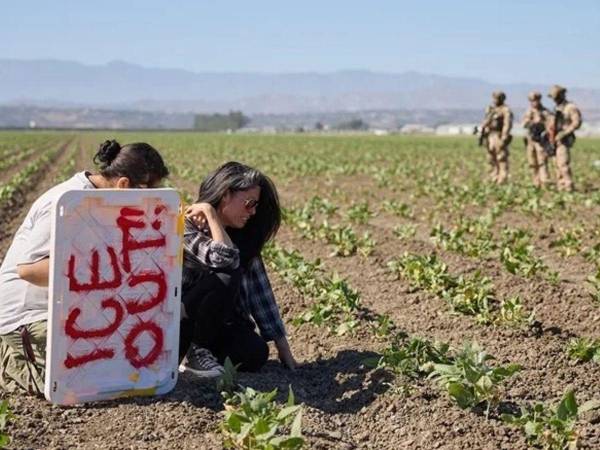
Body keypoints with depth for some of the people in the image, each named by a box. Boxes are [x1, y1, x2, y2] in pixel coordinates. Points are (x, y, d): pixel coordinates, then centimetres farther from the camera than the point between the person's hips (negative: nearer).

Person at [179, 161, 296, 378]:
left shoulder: (243, 237, 3)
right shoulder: (186, 226, -16)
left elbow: (260, 292, -1)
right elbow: (224, 258, -35)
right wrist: (210, 213, -23)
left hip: (217, 322, 5)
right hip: (176, 323, -5)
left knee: (256, 354, -23)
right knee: (226, 277, -28)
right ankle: (196, 352, -12)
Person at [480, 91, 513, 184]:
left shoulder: (506, 110, -8)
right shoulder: (489, 109, 16)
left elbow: (507, 125, -16)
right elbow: (485, 123, 20)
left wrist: (504, 138, -23)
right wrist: (482, 135, 13)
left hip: (500, 137, -8)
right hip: (490, 137, 8)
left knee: (502, 159, -7)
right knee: (491, 159, 9)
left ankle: (502, 181, -6)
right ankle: (494, 180, 15)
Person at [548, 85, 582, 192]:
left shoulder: (571, 107, -10)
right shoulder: (557, 108, 17)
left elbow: (577, 123, -19)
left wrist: (563, 134, -23)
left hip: (564, 140, -9)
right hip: (556, 140, 9)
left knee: (563, 163, -15)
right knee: (557, 164, 7)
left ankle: (569, 186, -12)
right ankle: (561, 186, 10)